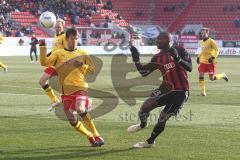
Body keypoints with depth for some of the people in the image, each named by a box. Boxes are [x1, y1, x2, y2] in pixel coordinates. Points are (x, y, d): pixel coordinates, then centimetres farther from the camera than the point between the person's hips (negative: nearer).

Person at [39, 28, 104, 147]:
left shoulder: (82, 53, 12)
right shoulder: (58, 53, 9)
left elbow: (92, 69, 14)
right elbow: (45, 61, -4)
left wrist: (82, 66, -4)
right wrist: (42, 47, -14)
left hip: (80, 88, -2)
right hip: (66, 91, 2)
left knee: (80, 109, -30)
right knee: (72, 121, -2)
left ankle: (96, 136, -21)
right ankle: (90, 137, 19)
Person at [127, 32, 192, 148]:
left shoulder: (179, 51, -6)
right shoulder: (158, 58, 8)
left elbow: (189, 68, -15)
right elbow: (144, 72, 9)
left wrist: (178, 58, -29)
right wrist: (136, 60, -2)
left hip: (180, 92, -5)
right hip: (166, 88, 5)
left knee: (162, 119, -1)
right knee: (145, 107, -9)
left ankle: (150, 141, 21)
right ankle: (143, 124, 25)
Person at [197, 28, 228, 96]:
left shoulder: (211, 41, -11)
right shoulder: (201, 42, 10)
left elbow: (217, 50, -10)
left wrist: (213, 57, -21)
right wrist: (198, 57, 15)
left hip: (210, 62, -6)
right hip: (203, 61, 6)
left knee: (212, 78, -2)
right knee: (201, 75, -8)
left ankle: (222, 75, 27)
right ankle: (202, 92, -1)